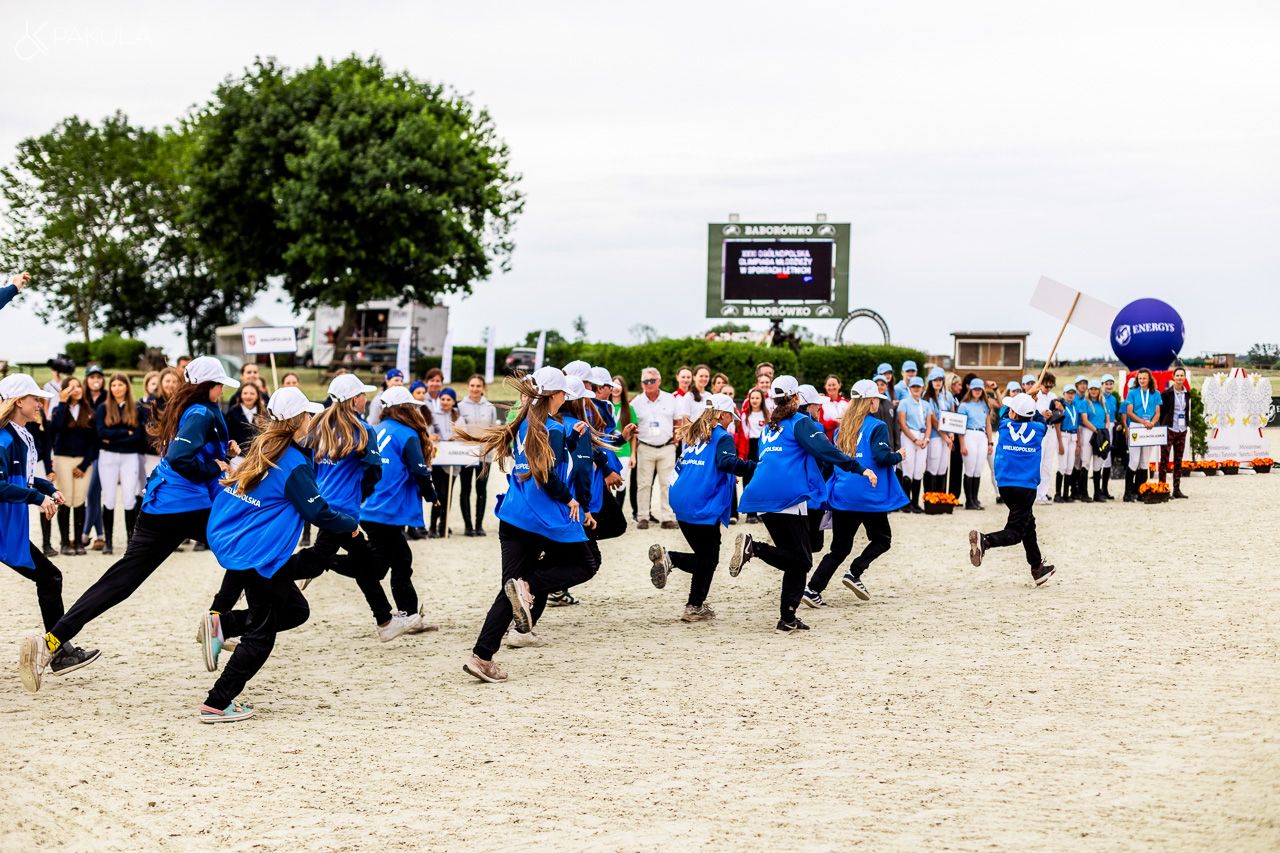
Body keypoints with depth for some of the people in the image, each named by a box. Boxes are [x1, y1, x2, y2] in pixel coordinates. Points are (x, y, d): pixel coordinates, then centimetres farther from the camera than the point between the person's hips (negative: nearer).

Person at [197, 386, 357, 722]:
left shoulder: (263, 449, 9)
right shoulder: (293, 464, -16)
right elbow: (317, 512, -15)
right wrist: (352, 525, 2)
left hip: (232, 543, 9)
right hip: (259, 557, -9)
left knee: (295, 610, 18)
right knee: (260, 635, 2)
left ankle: (221, 625, 6)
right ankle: (217, 704, 2)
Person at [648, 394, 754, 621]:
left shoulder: (691, 435, 19)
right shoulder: (722, 437, -4)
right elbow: (727, 462, -22)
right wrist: (755, 467, -20)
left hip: (681, 504, 7)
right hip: (705, 507, -7)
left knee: (704, 559, 14)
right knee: (708, 559, 3)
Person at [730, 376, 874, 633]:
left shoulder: (769, 428, 24)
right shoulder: (800, 422, 2)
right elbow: (824, 450, -10)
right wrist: (859, 469, -11)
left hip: (762, 497, 8)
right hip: (789, 496, -8)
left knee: (794, 559, 10)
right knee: (801, 559, -5)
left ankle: (788, 619, -3)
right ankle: (754, 548, -25)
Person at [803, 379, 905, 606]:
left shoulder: (842, 428, 12)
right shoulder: (877, 426, -7)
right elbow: (882, 457, -18)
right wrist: (898, 456, 1)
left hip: (841, 495, 6)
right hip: (869, 496, -6)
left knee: (840, 547, 10)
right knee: (882, 539, 14)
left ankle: (813, 589, -4)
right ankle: (854, 573, -6)